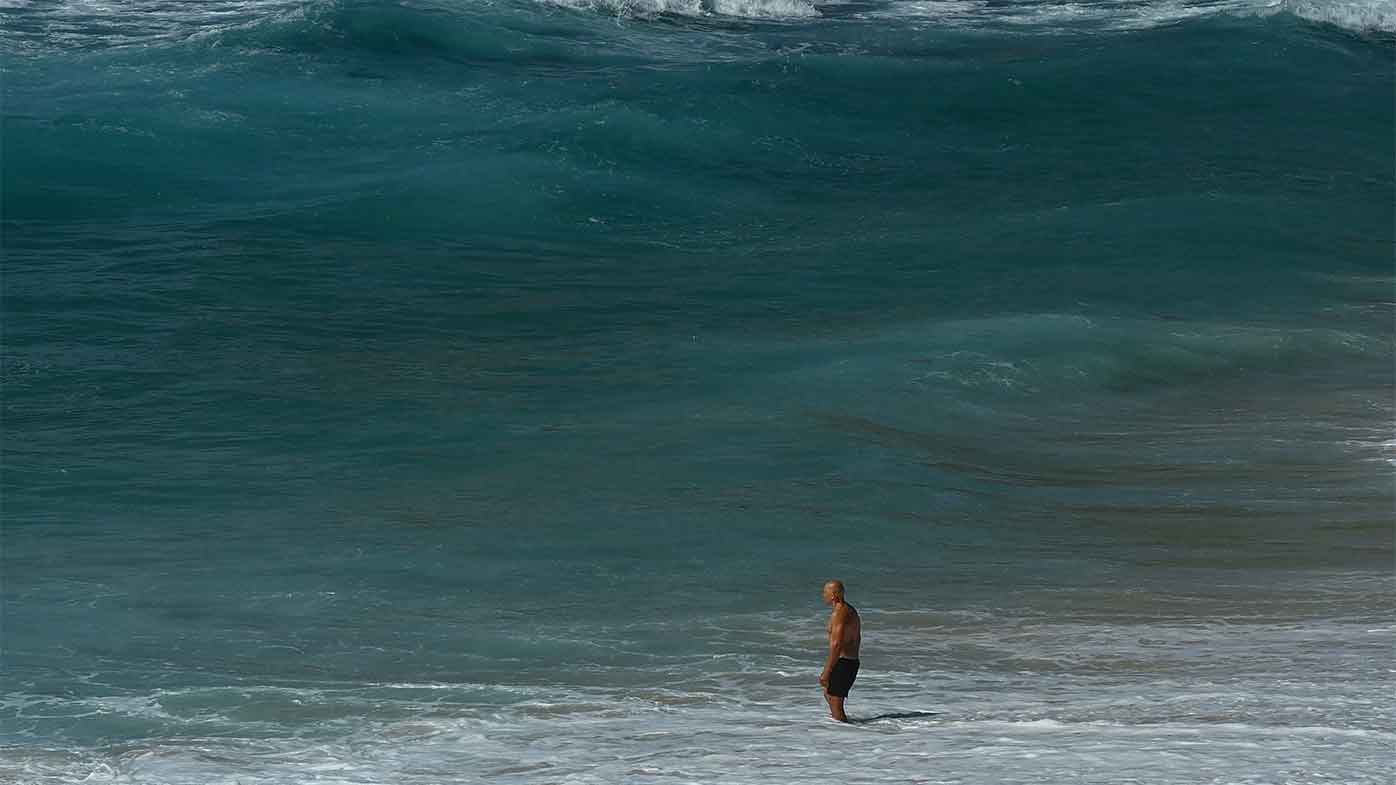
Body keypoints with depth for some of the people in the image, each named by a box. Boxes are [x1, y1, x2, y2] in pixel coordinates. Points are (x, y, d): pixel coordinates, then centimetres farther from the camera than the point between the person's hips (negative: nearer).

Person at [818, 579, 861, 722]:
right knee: (827, 693, 27)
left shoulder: (838, 614, -18)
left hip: (842, 662, -10)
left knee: (835, 705, -5)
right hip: (853, 661, 10)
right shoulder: (851, 611, 14)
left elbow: (836, 644, -25)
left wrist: (826, 672, -24)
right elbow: (857, 639, 22)